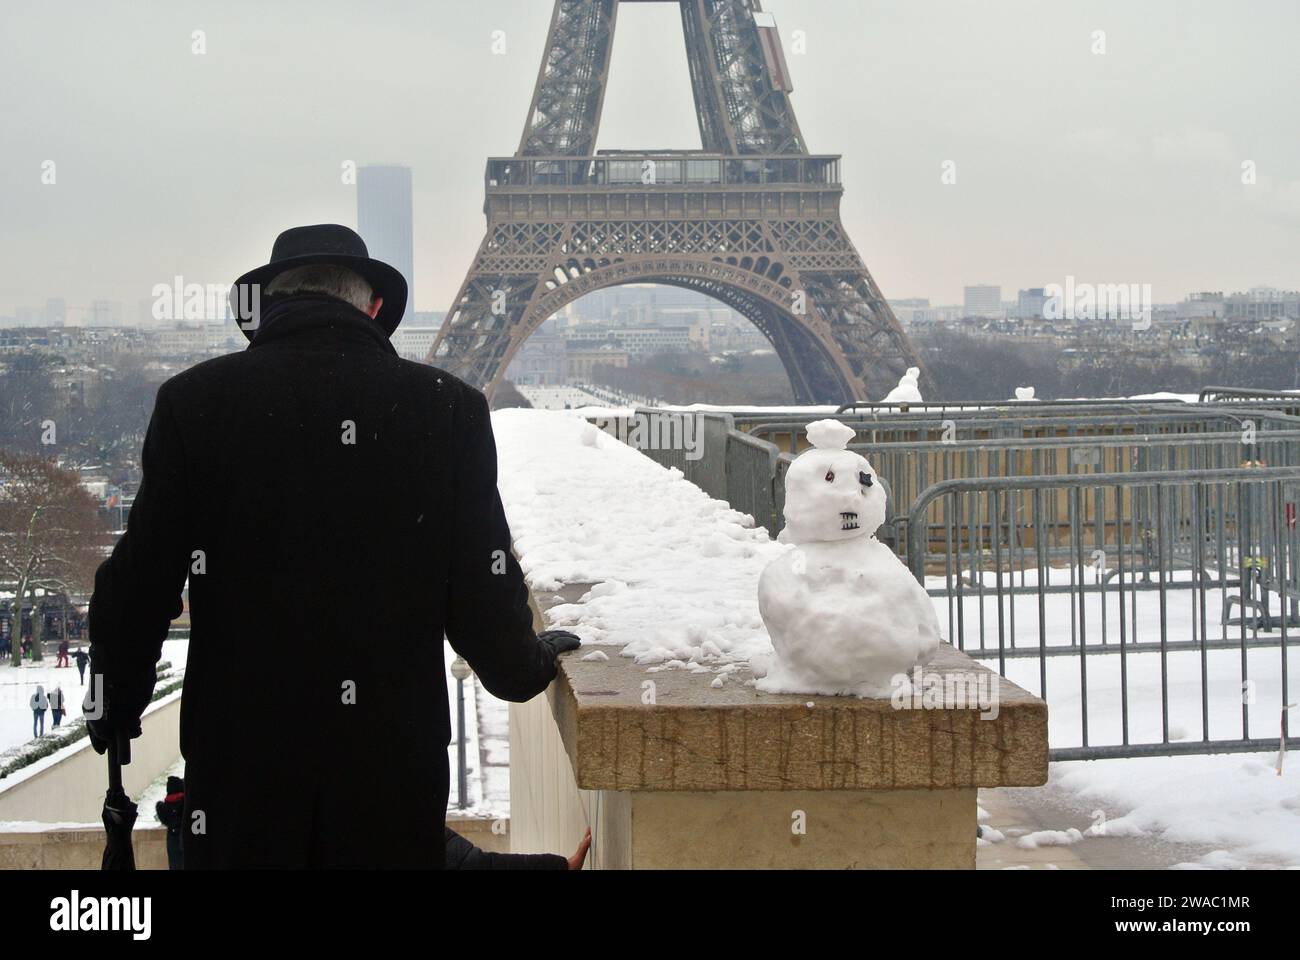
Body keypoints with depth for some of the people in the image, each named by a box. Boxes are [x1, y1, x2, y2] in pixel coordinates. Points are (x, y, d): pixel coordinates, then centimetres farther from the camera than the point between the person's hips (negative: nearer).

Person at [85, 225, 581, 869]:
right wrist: (529, 666, 18)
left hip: (243, 750, 0)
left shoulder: (193, 400, -5)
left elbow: (140, 586, -2)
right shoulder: (447, 406, -5)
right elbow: (482, 592, -3)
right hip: (396, 751, 0)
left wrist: (115, 709, 16)